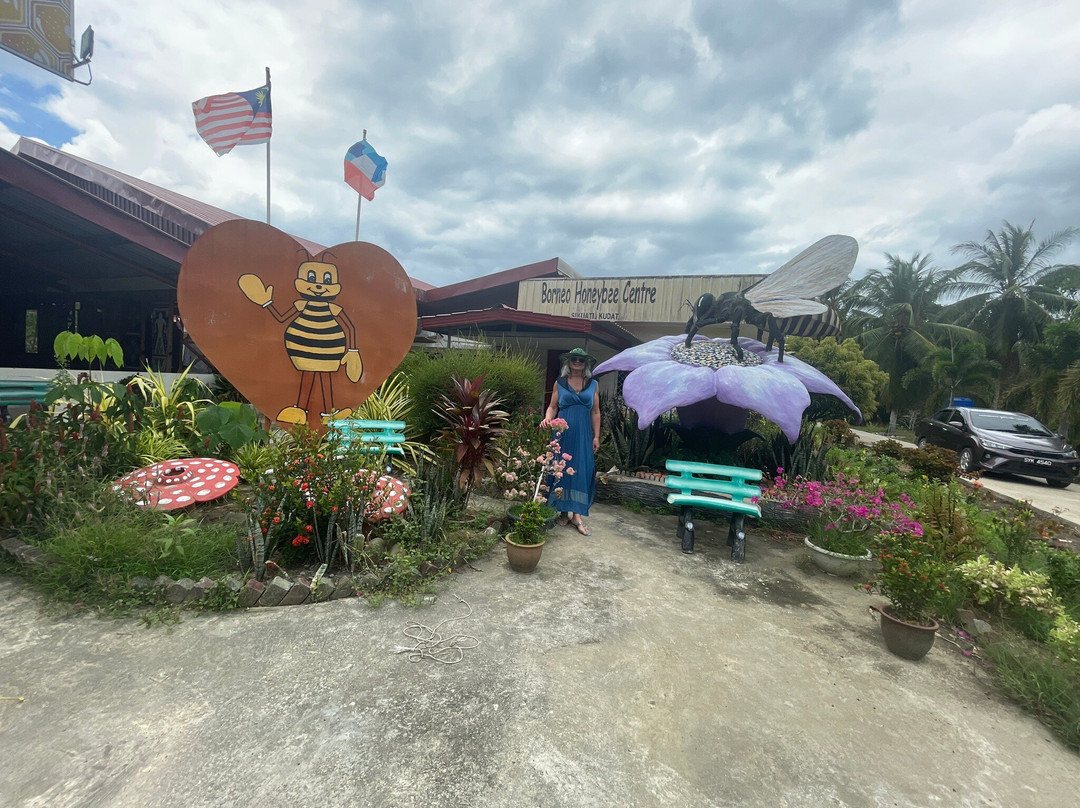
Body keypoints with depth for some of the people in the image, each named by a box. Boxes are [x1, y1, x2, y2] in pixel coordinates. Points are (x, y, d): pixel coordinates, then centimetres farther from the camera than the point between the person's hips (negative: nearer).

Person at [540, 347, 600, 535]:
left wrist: (596, 436, 4)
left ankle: (576, 515, 2)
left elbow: (595, 412, 9)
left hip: (584, 435, 1)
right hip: (563, 432, 0)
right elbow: (553, 407, 6)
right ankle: (563, 511, 12)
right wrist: (547, 419, -15)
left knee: (582, 471, -3)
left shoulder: (592, 384, 9)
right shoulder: (559, 383, 7)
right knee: (561, 469, 1)